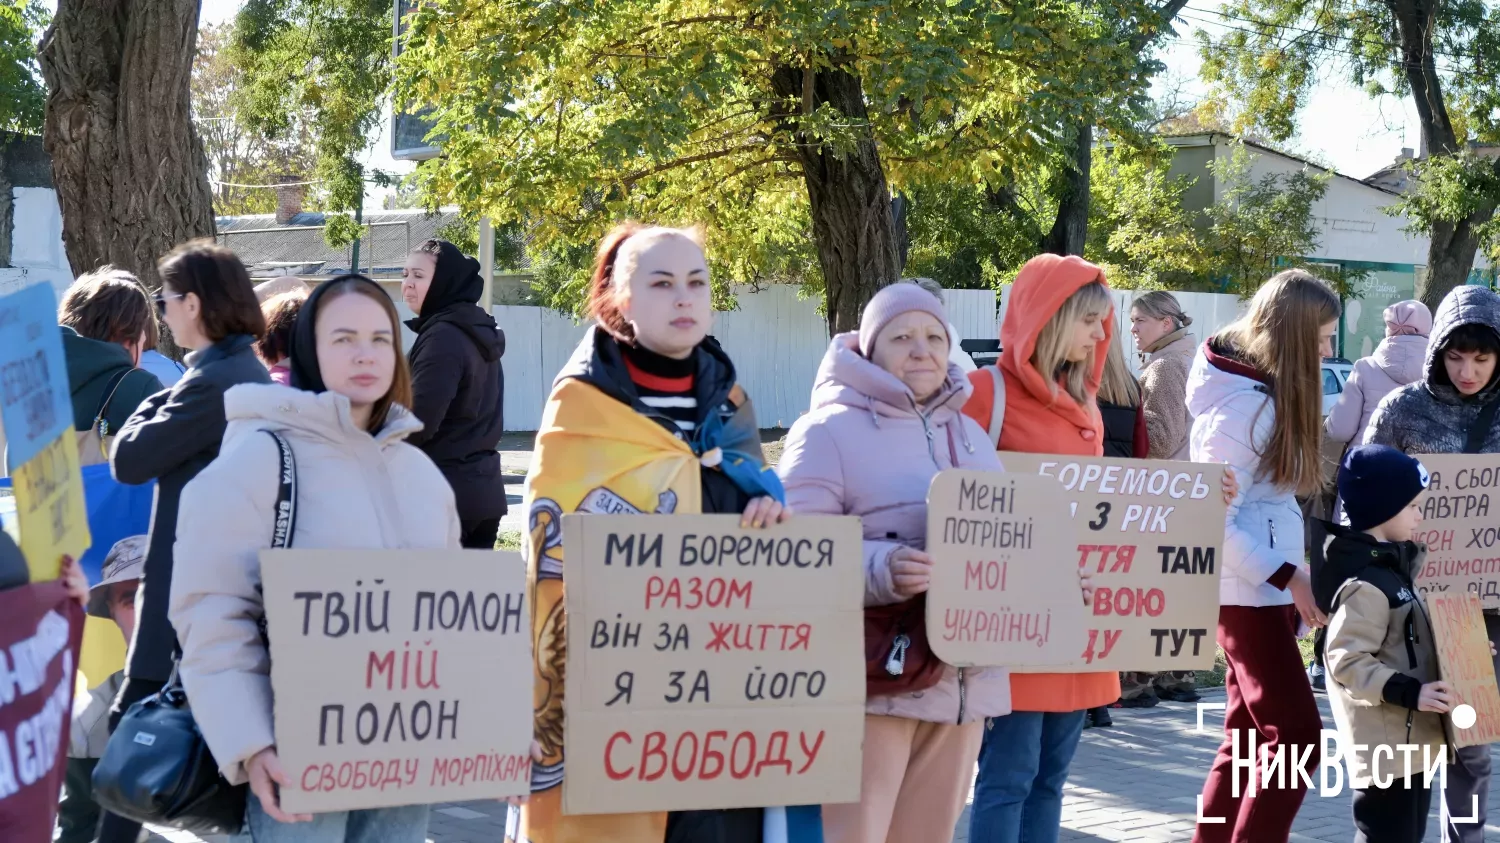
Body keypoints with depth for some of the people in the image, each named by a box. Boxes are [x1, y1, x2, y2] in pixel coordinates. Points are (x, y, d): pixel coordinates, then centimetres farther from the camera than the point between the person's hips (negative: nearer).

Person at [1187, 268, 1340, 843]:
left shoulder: (1266, 391, 9)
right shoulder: (1247, 405, -19)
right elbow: (1214, 520, -20)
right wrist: (1287, 575, -21)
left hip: (1261, 586, 10)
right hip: (1247, 590, -10)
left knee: (1249, 734, 14)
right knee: (1296, 736, -9)